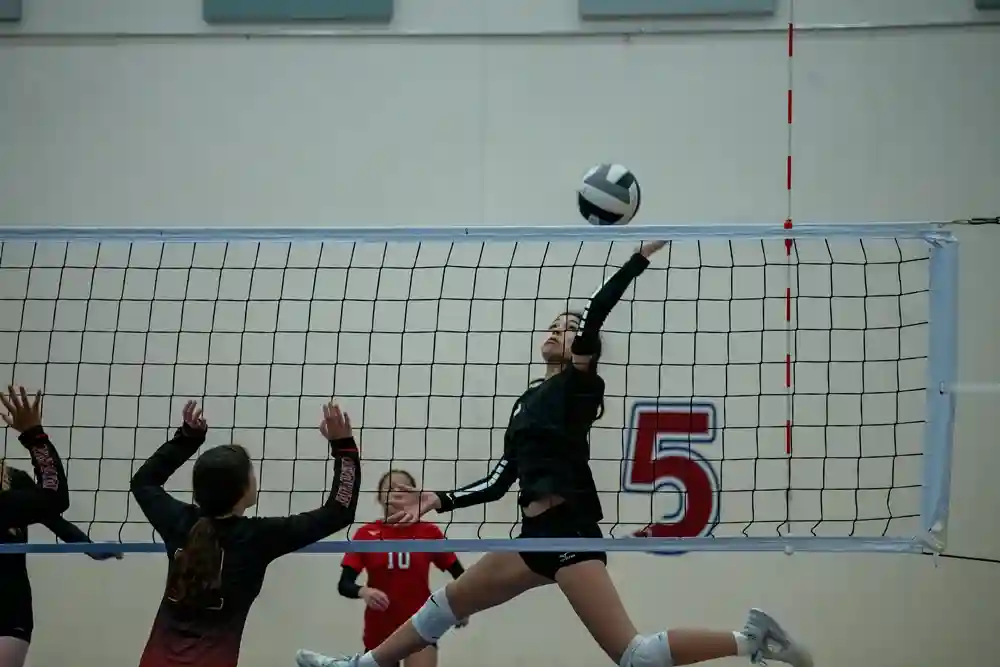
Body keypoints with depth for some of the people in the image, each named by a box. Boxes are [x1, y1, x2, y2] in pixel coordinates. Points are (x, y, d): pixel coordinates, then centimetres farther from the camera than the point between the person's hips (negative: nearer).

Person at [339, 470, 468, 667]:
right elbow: (344, 585, -8)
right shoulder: (366, 534, -3)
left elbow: (460, 575, 4)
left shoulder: (429, 532, -2)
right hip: (378, 629, 2)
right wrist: (363, 592, -30)